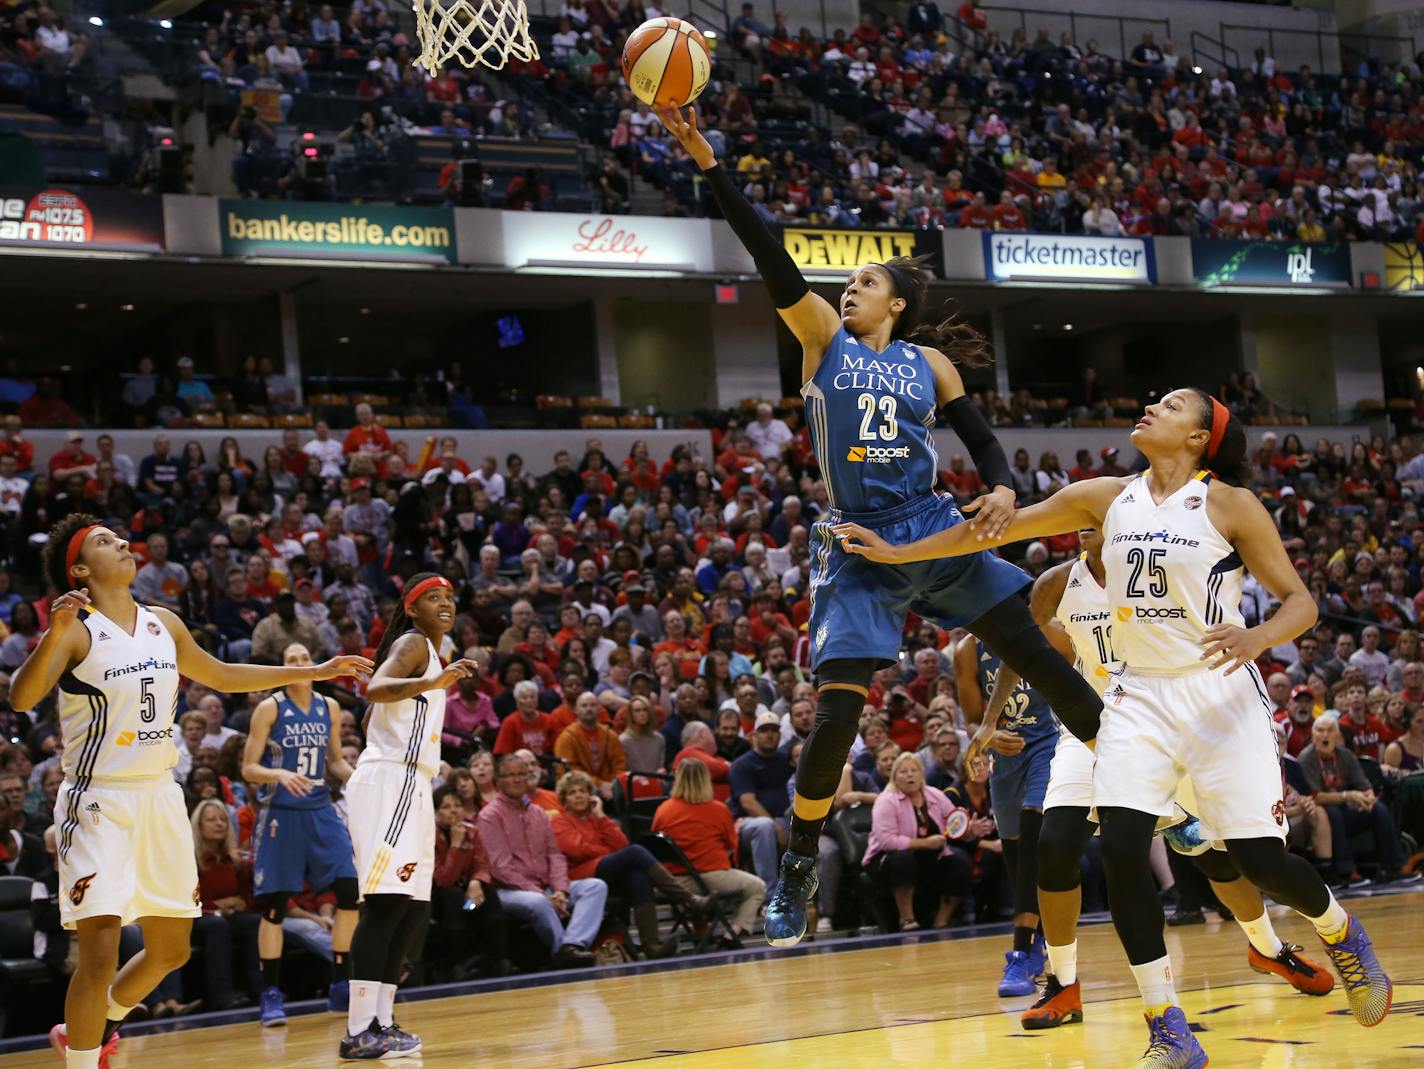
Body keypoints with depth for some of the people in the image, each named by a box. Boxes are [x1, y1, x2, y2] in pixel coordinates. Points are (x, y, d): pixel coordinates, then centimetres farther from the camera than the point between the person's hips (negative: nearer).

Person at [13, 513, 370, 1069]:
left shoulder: (163, 625, 8)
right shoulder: (77, 630, -11)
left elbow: (223, 676, 23)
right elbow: (21, 698, -25)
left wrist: (317, 671, 25)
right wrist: (54, 633, -42)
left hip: (160, 797, 7)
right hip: (99, 801, -7)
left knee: (171, 949, 14)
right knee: (100, 954, -15)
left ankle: (96, 1024, 35)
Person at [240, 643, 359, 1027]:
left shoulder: (330, 708, 7)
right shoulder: (269, 709, -5)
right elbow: (248, 768, -7)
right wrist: (279, 774, -26)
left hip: (321, 811, 4)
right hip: (281, 814, -4)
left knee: (352, 893, -4)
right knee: (274, 905, -4)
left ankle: (340, 987, 8)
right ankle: (271, 995, 5)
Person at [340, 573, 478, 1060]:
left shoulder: (428, 652, 24)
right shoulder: (413, 643, -4)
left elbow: (372, 713, 30)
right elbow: (375, 688, -26)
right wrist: (432, 683, -39)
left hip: (408, 788, 11)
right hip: (389, 782, -11)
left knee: (413, 909, 8)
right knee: (386, 903, -17)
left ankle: (381, 1021, 10)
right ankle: (359, 1032, -22)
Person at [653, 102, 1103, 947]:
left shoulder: (929, 361, 9)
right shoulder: (825, 337, 5)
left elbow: (982, 441, 13)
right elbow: (768, 252, -4)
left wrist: (1003, 490, -10)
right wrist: (707, 161, -13)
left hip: (937, 532, 2)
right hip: (859, 547, -1)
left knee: (1040, 657, 1)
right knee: (838, 712, -10)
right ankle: (799, 868, 4)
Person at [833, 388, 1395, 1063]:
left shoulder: (1230, 505, -6)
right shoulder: (1105, 499, 5)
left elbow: (1299, 601, -6)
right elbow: (997, 528, 10)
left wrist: (1258, 637, -28)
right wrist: (897, 553, 11)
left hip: (1218, 695, -3)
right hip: (1140, 697, 3)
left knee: (1261, 860, -8)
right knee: (1120, 849, -15)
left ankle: (1340, 932, 28)